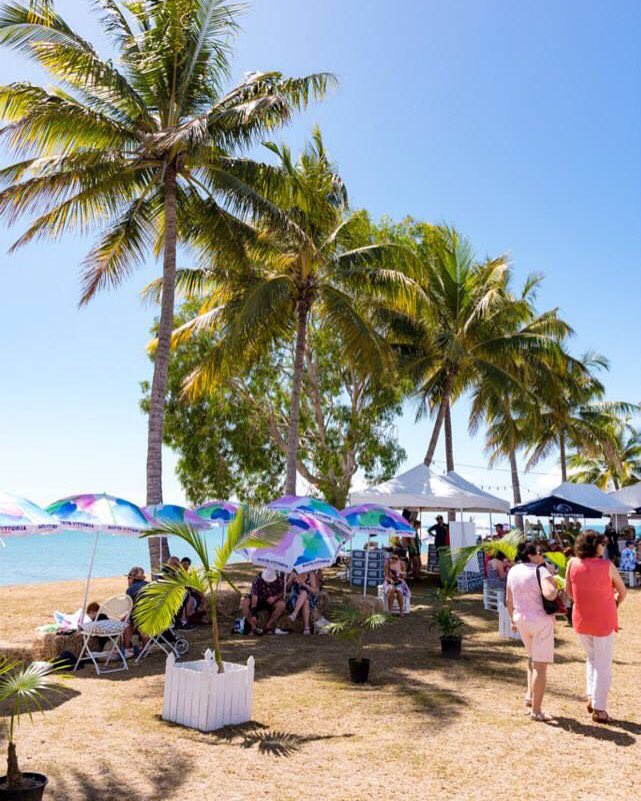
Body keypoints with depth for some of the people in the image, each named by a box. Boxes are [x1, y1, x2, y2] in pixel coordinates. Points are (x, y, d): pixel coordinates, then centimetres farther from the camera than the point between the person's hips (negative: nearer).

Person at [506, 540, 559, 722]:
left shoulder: (513, 571, 3)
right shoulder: (541, 571, -16)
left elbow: (509, 600, 10)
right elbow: (549, 594, -33)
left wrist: (513, 620, 21)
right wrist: (555, 589, -12)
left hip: (521, 620, 6)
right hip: (541, 621, -6)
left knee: (532, 657, 29)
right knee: (540, 666, 2)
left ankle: (530, 696, 22)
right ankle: (536, 711, 6)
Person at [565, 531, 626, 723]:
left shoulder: (573, 563, -8)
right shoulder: (607, 565, -14)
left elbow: (568, 592, -1)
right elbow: (622, 591, -2)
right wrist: (616, 604, 18)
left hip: (581, 620, 3)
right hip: (603, 621, -3)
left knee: (591, 659, 24)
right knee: (603, 665, 8)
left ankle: (591, 698, 17)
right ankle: (599, 709, 11)